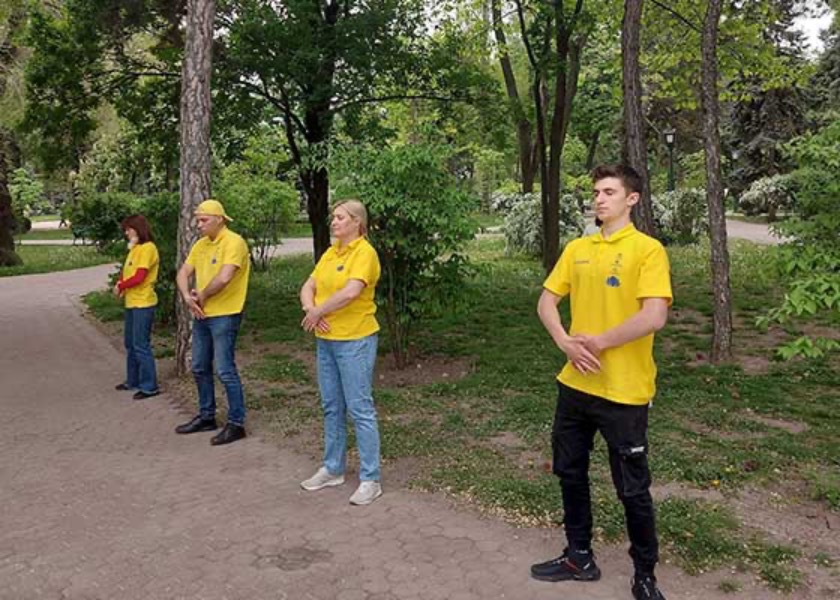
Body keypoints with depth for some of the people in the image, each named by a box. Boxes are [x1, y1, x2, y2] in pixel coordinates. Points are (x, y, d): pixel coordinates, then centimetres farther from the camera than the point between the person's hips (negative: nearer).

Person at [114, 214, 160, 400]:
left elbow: (139, 277, -19)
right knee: (130, 343, 16)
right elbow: (126, 270, 16)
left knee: (141, 345, -6)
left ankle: (150, 386, 1)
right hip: (131, 302, 9)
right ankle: (133, 380, 28)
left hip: (143, 303, -9)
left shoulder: (148, 248, -13)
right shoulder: (134, 248, 16)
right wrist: (119, 284, -4)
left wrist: (120, 287, -6)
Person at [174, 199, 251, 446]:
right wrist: (188, 297, -6)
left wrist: (202, 296, -10)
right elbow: (183, 273, 13)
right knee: (200, 369, 16)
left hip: (225, 316, -9)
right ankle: (206, 416, 30)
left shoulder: (234, 242, -15)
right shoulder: (200, 244, 12)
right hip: (202, 315, 9)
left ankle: (236, 423, 6)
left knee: (225, 370, -5)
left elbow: (224, 278, -26)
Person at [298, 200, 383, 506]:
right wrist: (310, 309, -12)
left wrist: (317, 311, -14)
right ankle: (333, 469, 30)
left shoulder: (364, 252, -12)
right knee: (331, 407, 16)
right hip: (326, 340, 8)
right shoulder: (330, 252, 12)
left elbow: (351, 291, -26)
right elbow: (308, 287, 8)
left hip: (355, 341, -8)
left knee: (360, 409, -3)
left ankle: (370, 480, 7)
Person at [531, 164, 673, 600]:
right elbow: (546, 302, 9)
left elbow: (654, 317, -22)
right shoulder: (576, 249, 8)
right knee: (569, 473, 17)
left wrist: (598, 342, -15)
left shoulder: (647, 249, -10)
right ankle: (579, 556, 37)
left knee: (632, 489, 6)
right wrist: (565, 343, -8)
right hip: (575, 383, 6)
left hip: (624, 390, -6)